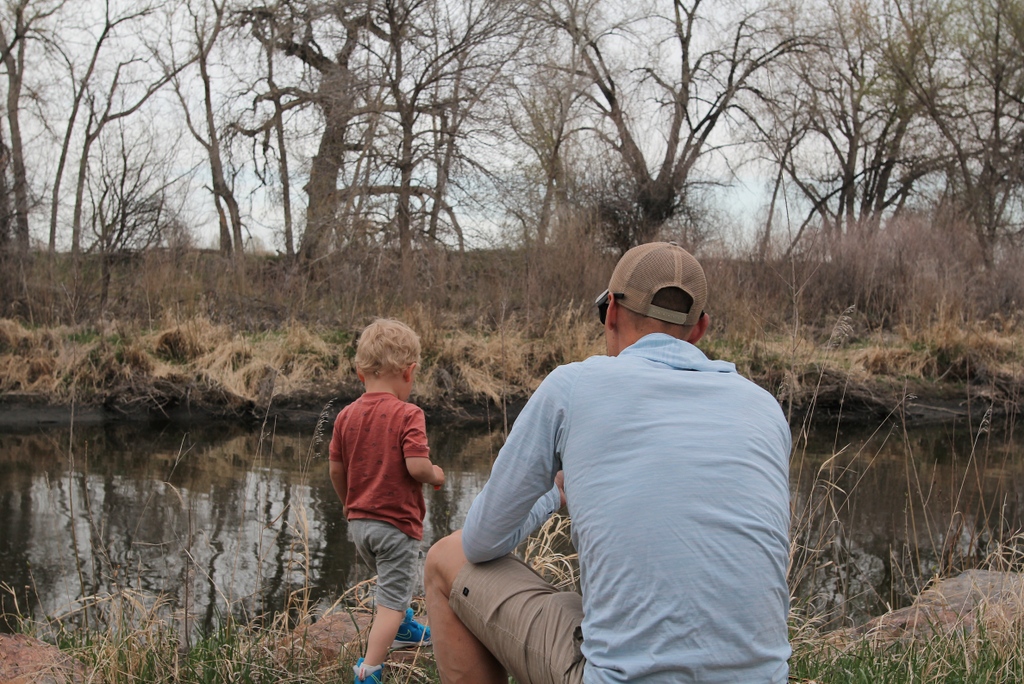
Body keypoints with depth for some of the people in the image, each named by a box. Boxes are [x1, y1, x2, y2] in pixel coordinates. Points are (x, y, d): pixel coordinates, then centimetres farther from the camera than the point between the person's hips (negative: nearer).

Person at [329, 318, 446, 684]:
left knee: (393, 581, 30)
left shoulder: (346, 415, 0)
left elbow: (336, 469, 4)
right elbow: (416, 466, -25)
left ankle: (404, 630, 51)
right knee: (392, 600, 0)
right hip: (397, 522, -7)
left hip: (359, 521, 7)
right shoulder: (408, 415, -17)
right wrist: (436, 475, -3)